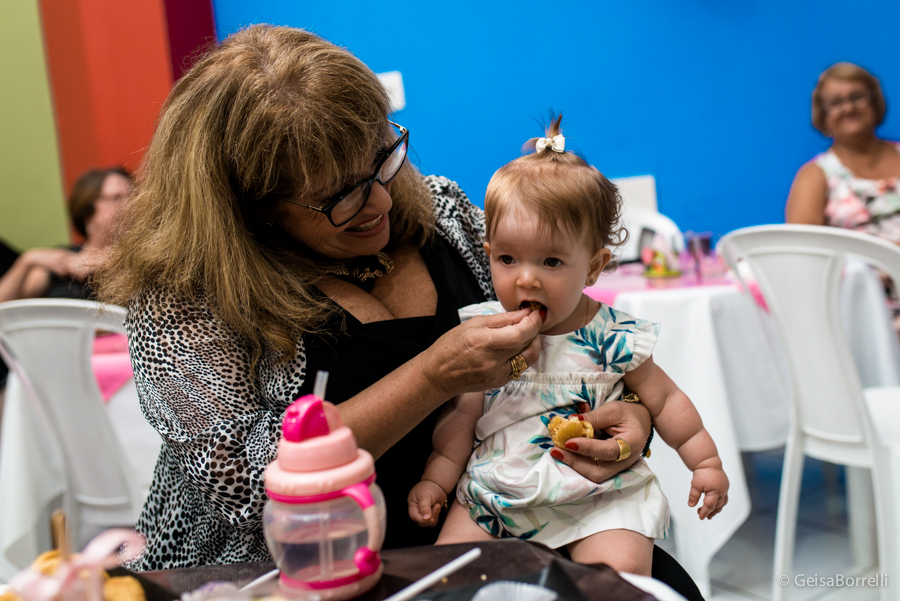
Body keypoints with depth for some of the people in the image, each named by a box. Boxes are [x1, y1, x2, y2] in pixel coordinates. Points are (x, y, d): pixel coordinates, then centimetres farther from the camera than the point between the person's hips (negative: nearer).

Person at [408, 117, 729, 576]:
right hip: (494, 490, 2)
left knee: (620, 569, -22)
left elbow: (665, 400, 6)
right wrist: (435, 479, 3)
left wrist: (705, 462, 8)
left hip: (596, 495, -2)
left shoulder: (613, 338, -7)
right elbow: (461, 416, 7)